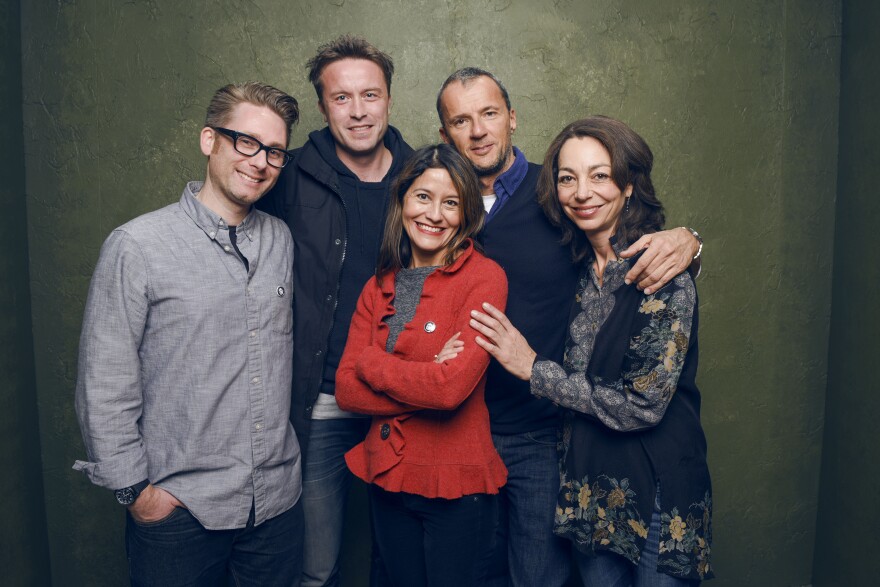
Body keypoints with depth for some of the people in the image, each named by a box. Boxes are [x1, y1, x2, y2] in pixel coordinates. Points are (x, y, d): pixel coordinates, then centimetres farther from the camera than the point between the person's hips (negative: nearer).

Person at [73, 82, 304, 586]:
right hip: (178, 508, -4)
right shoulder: (138, 246, -10)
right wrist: (135, 489, -6)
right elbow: (104, 386, -7)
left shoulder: (281, 240, 4)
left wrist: (283, 454, 12)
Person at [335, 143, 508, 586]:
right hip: (387, 478, 5)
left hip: (455, 485, -5)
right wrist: (427, 381, -18)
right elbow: (346, 389, -4)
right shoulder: (380, 286, 4)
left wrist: (371, 362, -11)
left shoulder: (485, 278, -13)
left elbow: (452, 387, -25)